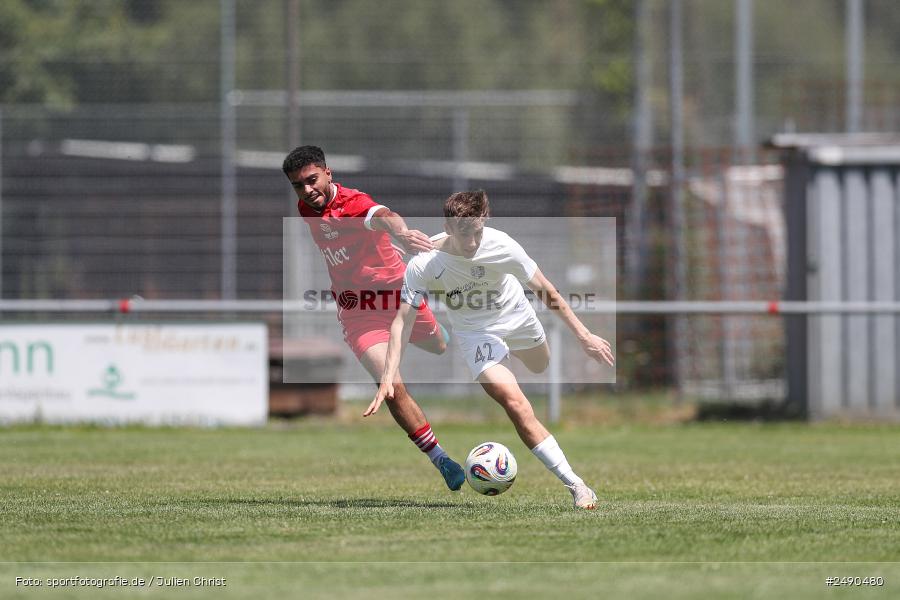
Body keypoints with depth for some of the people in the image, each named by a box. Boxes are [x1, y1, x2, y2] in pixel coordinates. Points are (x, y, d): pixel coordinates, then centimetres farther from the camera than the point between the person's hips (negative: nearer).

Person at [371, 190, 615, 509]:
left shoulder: (501, 246, -30)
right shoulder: (423, 264, -32)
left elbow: (546, 291, -19)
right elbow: (402, 321, -26)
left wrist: (584, 336, -16)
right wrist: (387, 379, -34)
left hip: (516, 316, 2)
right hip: (476, 333, -2)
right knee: (516, 405, -20)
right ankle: (575, 486, -18)